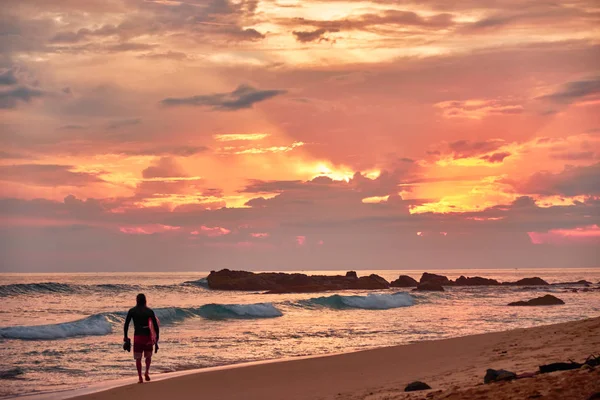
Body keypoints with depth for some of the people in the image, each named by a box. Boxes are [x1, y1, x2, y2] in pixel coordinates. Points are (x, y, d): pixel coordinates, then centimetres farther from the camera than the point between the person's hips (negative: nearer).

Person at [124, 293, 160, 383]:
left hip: (137, 336, 0)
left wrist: (125, 336, 5)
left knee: (138, 358, 6)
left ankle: (140, 378, -2)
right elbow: (156, 325, -3)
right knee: (148, 356, 18)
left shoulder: (132, 311, 1)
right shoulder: (149, 311, 0)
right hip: (147, 336, 0)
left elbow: (126, 324, -3)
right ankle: (147, 372, -3)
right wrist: (157, 338, 3)